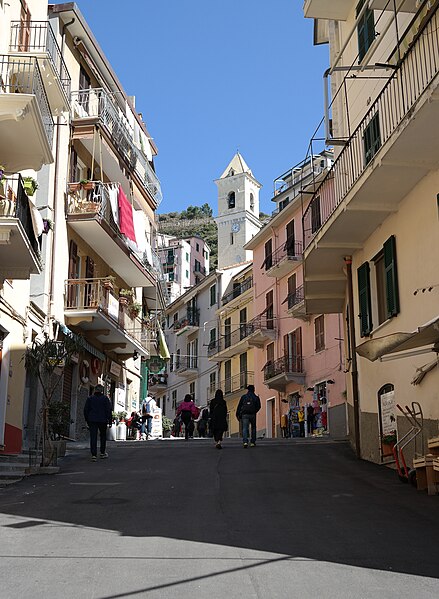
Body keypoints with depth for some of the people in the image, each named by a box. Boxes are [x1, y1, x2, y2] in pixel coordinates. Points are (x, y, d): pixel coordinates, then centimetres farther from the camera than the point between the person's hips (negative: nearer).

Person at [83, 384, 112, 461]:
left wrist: (87, 420, 17)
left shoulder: (90, 398, 6)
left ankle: (94, 455, -11)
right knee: (103, 436, 18)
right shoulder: (105, 398, -1)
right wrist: (110, 421, 1)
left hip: (92, 420, 1)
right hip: (102, 420, -1)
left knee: (93, 437, -2)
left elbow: (86, 410, 8)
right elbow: (108, 410, -4)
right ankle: (102, 453, 23)